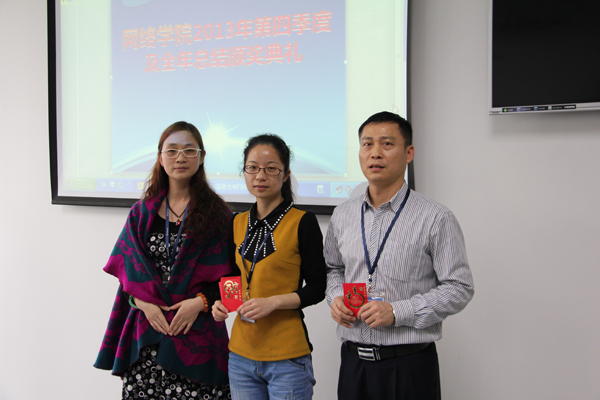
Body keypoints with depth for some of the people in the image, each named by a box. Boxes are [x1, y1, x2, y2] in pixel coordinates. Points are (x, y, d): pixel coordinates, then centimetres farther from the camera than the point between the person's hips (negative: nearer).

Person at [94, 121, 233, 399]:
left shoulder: (216, 213, 3)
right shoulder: (142, 213, 11)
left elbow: (226, 274, 0)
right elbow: (126, 267, 7)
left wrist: (200, 302, -14)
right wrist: (144, 302, -8)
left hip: (197, 330, -2)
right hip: (145, 328, 2)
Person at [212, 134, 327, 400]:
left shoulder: (303, 222, -7)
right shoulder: (238, 223, 10)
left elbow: (316, 289, -6)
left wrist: (273, 302, -18)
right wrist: (223, 303, 2)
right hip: (241, 354, 5)